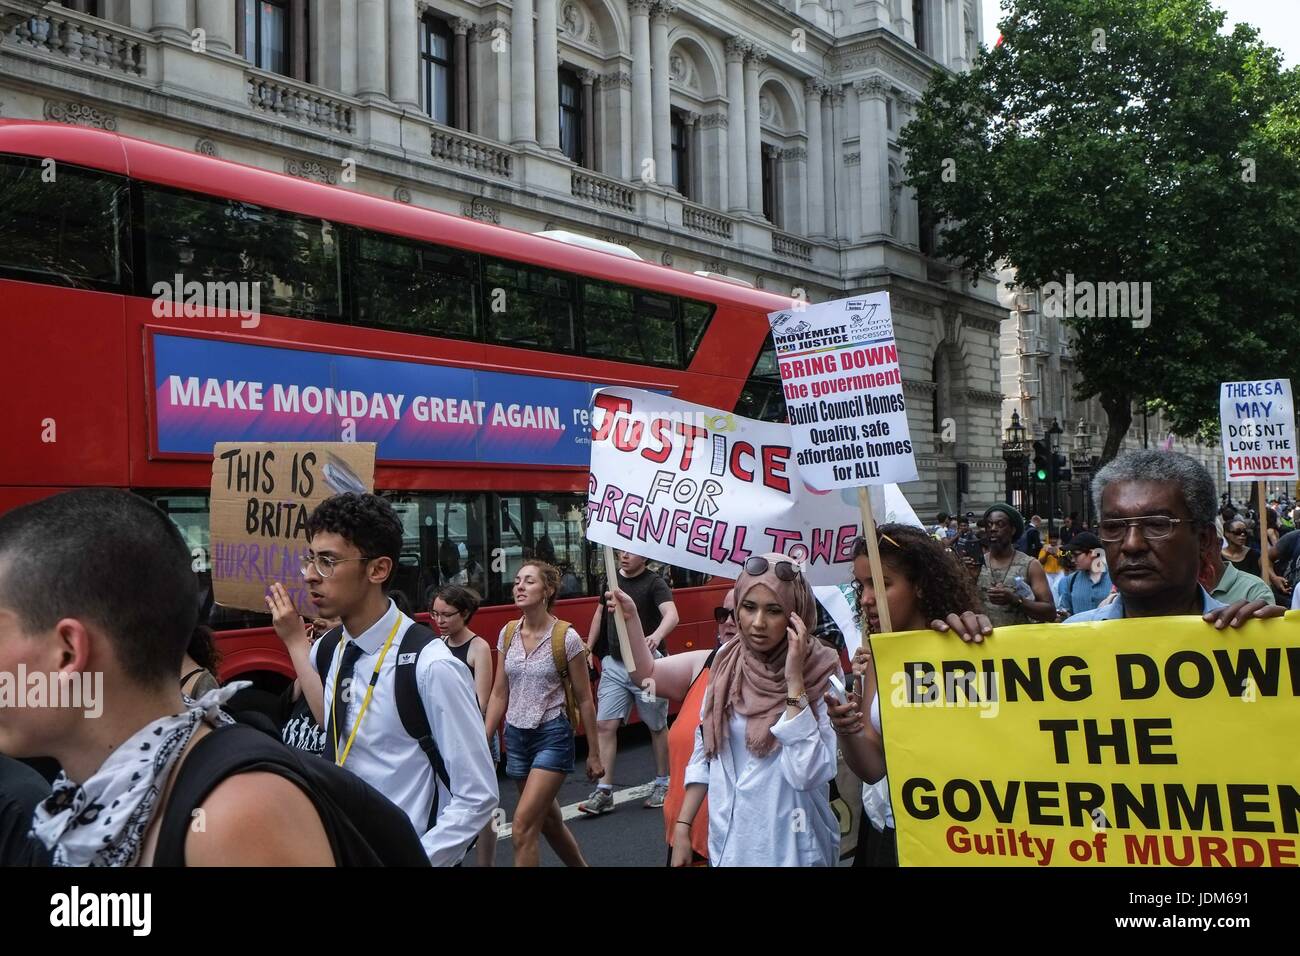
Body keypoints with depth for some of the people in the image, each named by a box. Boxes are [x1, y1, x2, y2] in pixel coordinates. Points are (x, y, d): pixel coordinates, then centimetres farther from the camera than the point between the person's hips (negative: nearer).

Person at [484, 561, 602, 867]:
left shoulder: (566, 637, -12)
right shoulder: (507, 633, 2)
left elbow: (584, 700, -6)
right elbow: (499, 695, 9)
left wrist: (594, 753, -3)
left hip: (553, 736, -6)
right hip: (516, 736, 6)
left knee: (522, 828, -13)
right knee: (549, 822, 19)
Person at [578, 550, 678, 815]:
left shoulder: (654, 583, -12)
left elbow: (671, 614, -28)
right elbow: (601, 612, 21)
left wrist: (657, 635, -48)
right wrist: (589, 648, 17)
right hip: (614, 664, 5)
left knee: (657, 726, 10)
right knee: (604, 725, -2)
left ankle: (662, 784, 27)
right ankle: (604, 792, 3)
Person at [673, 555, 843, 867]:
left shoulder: (820, 672, -14)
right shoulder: (726, 663, -2)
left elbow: (806, 774, -23)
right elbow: (704, 753, 7)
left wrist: (794, 680, -25)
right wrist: (682, 827, 5)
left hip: (790, 847, -4)